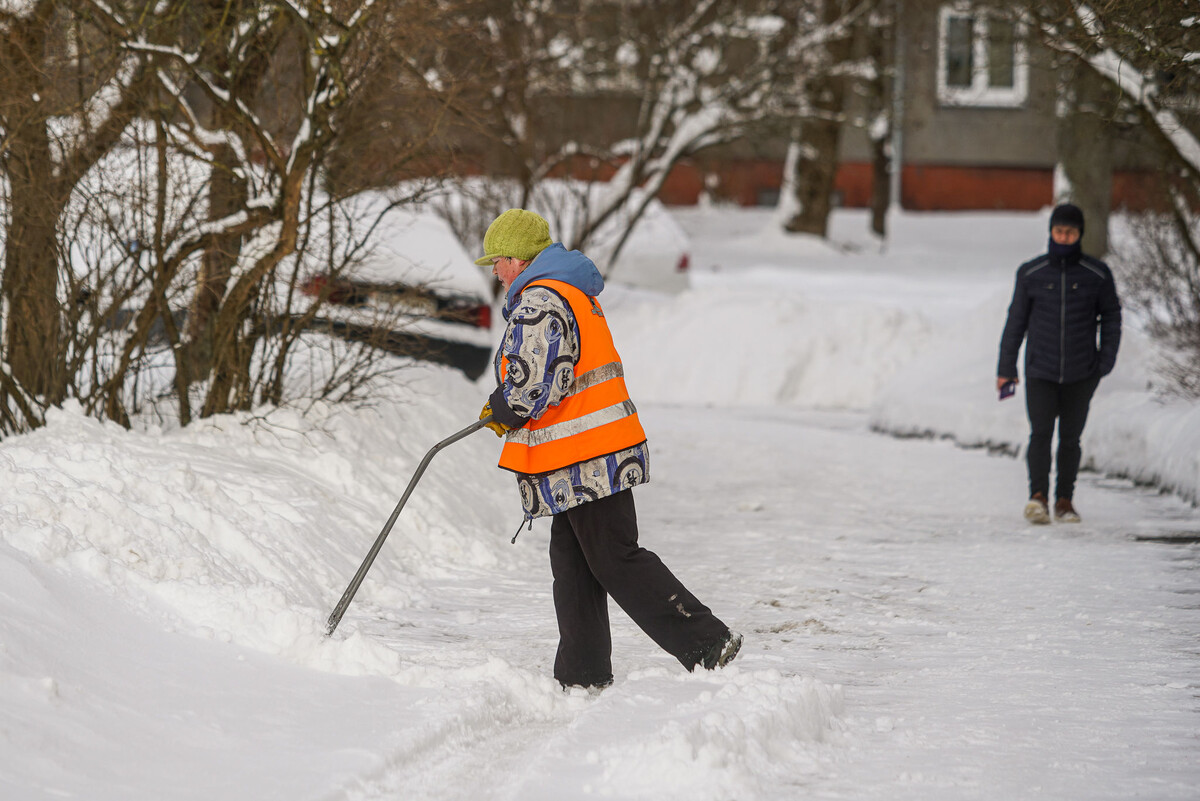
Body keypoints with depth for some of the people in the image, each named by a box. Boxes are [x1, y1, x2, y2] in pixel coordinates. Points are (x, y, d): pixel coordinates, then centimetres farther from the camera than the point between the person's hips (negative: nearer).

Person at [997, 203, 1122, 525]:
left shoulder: (1097, 274, 1)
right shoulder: (1030, 274, 2)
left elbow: (1111, 315, 11)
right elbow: (1016, 320, 9)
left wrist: (1107, 357, -2)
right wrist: (1006, 367, 8)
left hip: (1081, 374, 1)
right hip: (1040, 372, -1)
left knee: (1071, 437, 6)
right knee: (1041, 433, -14)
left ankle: (1064, 500, 16)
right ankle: (1038, 496, -22)